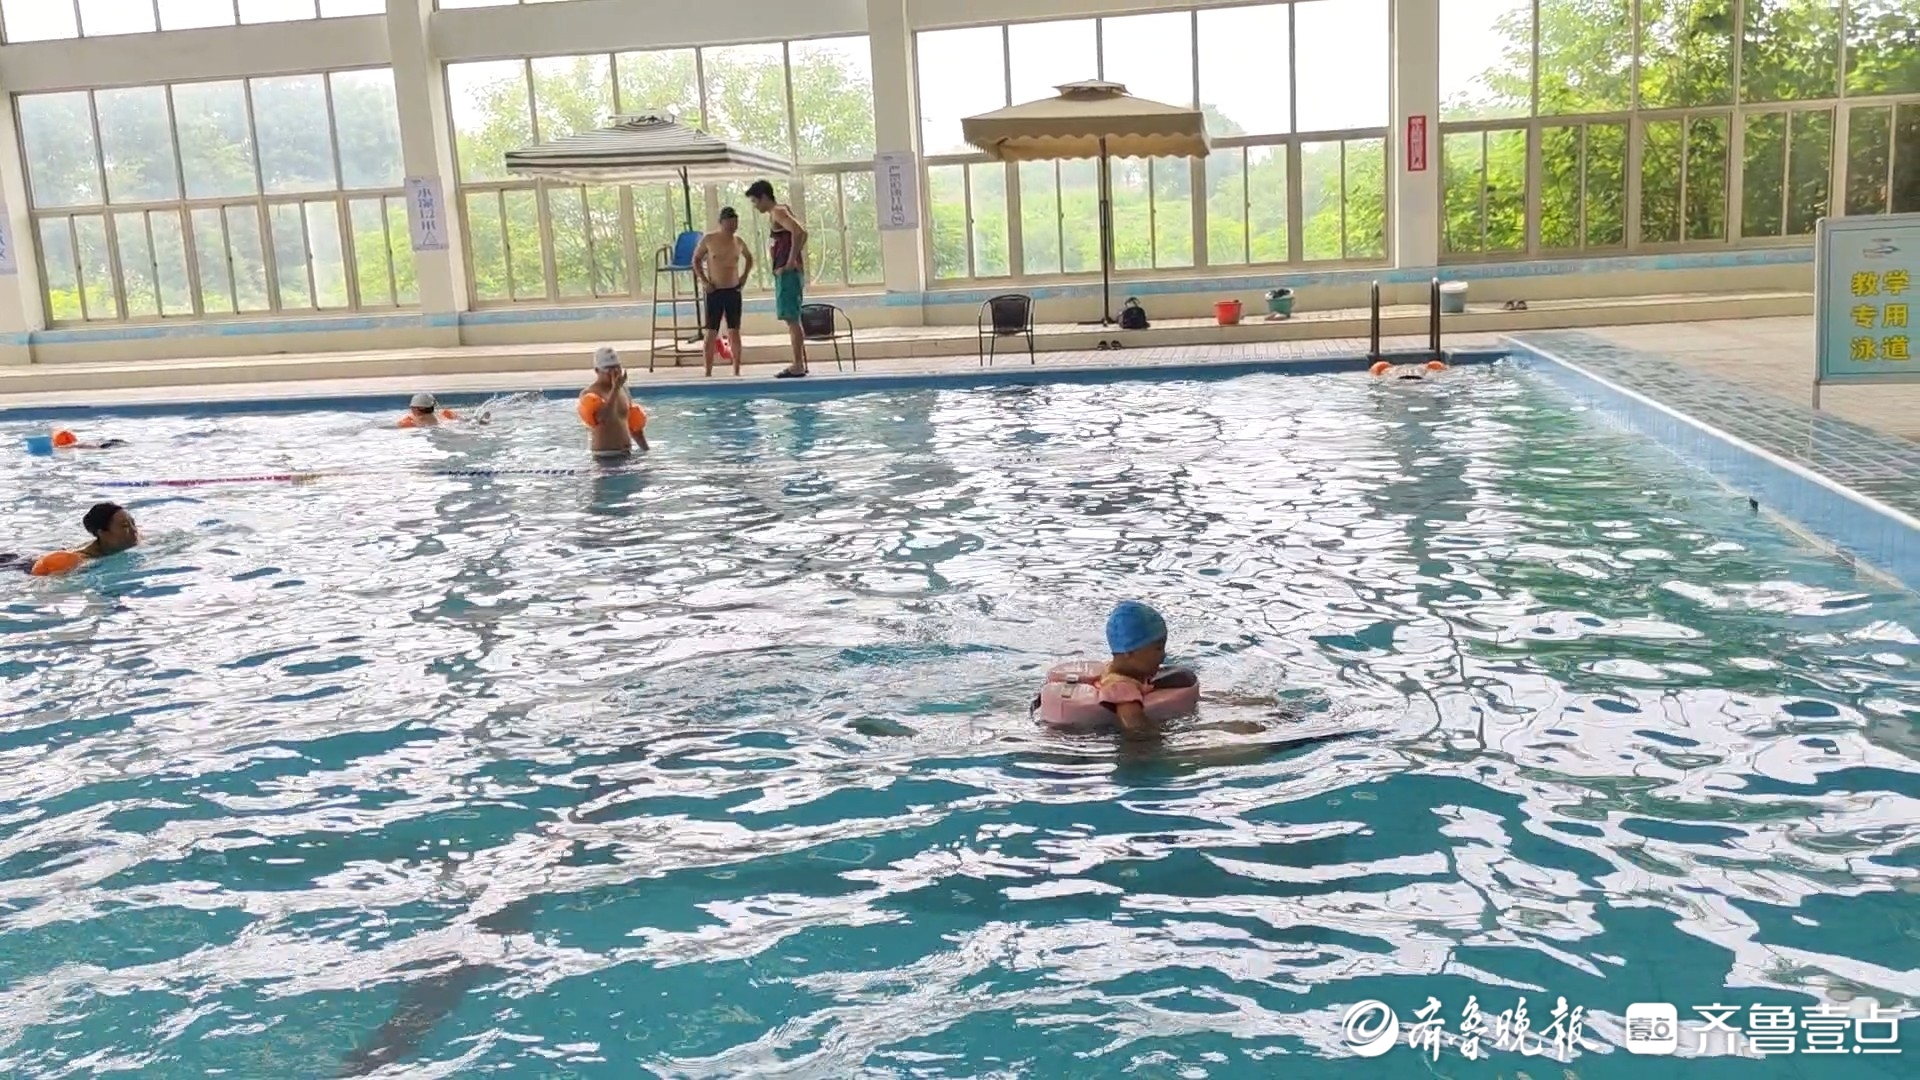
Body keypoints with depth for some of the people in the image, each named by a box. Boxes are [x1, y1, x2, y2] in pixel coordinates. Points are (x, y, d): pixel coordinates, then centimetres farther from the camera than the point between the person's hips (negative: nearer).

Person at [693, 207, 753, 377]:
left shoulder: (738, 242, 4)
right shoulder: (708, 239, -5)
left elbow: (749, 258, 23)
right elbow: (696, 259, 5)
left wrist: (744, 276, 10)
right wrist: (703, 281, -5)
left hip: (733, 291, 3)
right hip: (714, 292, -3)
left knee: (734, 332, 4)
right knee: (711, 333, -2)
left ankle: (737, 371, 10)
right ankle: (708, 372, 1)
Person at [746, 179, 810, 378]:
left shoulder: (778, 213, -11)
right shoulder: (778, 212, 18)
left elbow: (799, 232, -27)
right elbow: (801, 232, 28)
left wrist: (791, 262, -22)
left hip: (787, 273, -10)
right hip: (788, 273, 10)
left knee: (791, 319, -9)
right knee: (792, 320, 13)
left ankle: (798, 366, -8)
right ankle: (800, 363, 17)